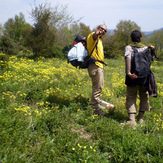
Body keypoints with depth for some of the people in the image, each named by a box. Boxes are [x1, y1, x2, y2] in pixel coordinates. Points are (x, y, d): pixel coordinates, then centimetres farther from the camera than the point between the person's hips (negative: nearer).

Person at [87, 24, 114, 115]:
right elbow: (94, 36, -34)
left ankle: (96, 103, 33)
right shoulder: (93, 36, -7)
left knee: (99, 86, 19)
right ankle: (95, 108, -3)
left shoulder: (99, 39, 24)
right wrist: (96, 33, -56)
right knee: (97, 87, -9)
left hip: (99, 66, 10)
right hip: (95, 66, -10)